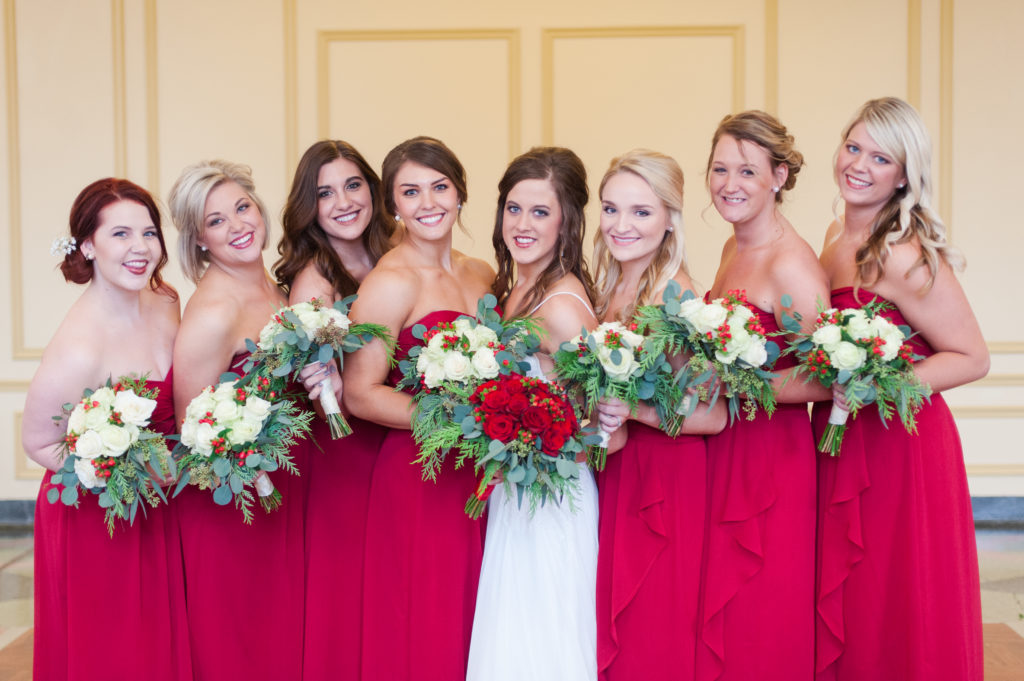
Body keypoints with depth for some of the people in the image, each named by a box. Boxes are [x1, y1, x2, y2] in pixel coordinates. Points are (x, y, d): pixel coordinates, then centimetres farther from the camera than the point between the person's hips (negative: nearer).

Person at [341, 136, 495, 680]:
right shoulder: (390, 282, -10)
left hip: (480, 475, 6)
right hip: (418, 480, -6)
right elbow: (360, 394, -15)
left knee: (474, 630, 11)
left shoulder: (483, 276, 11)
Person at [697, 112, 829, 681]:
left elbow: (824, 381, -19)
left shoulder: (792, 264, -15)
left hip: (772, 454, -8)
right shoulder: (734, 249, 12)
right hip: (722, 450, 8)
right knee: (714, 629, 12)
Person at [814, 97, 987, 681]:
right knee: (842, 615, 14)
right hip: (840, 443, 8)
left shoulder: (904, 256, -17)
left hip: (900, 446, -7)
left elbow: (973, 359, -15)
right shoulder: (838, 236, 8)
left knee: (894, 621, 4)